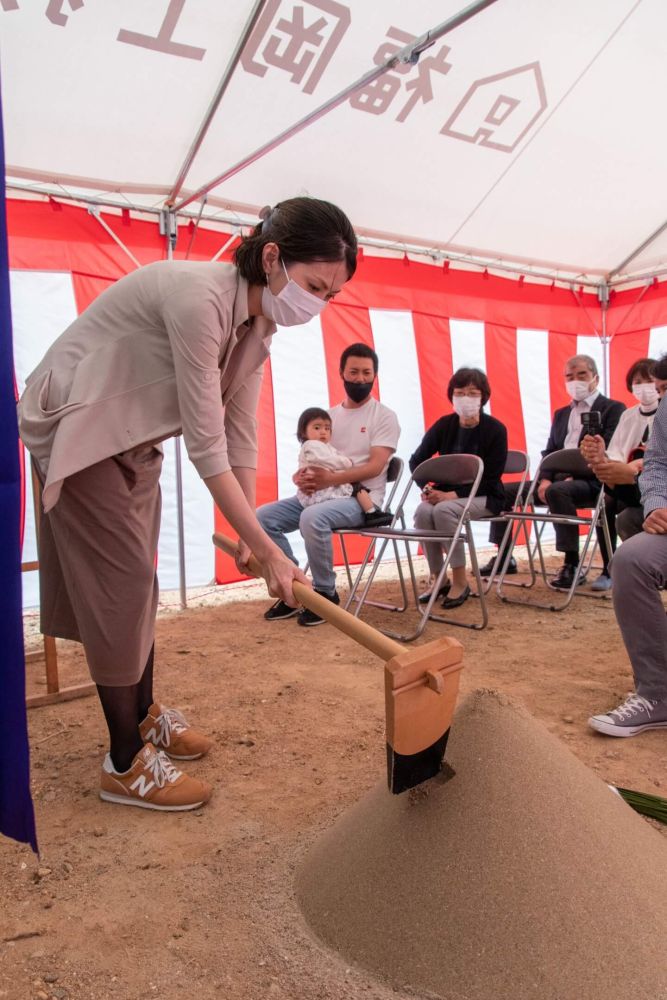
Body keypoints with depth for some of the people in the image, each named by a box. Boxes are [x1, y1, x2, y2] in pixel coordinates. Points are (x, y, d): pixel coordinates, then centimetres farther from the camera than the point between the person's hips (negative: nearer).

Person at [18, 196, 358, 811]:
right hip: (75, 428, -8)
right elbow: (205, 445, -32)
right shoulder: (199, 297, -31)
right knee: (117, 585, -6)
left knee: (135, 580, 14)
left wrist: (248, 534, -3)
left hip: (134, 437, 8)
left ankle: (144, 714, 31)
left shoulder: (259, 322, -4)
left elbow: (240, 434, -2)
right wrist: (269, 552, -28)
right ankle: (126, 765, 8)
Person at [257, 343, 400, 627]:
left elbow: (374, 467, -12)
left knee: (312, 518, -37)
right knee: (263, 517, -13)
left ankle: (325, 594, -16)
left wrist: (331, 480, -25)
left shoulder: (384, 416, 0)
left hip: (361, 498, -6)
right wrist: (300, 478, -9)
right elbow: (310, 459, 16)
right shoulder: (329, 415, 16)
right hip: (320, 494, 6)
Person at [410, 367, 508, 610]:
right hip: (447, 493, 4)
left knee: (444, 510, -33)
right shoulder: (444, 425, 2)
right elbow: (417, 460, 7)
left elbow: (490, 479, -13)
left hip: (484, 497, -4)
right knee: (423, 511, -29)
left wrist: (453, 495, -23)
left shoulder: (495, 429, -8)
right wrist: (427, 486, -12)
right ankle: (437, 578, -12)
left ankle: (460, 581, -19)